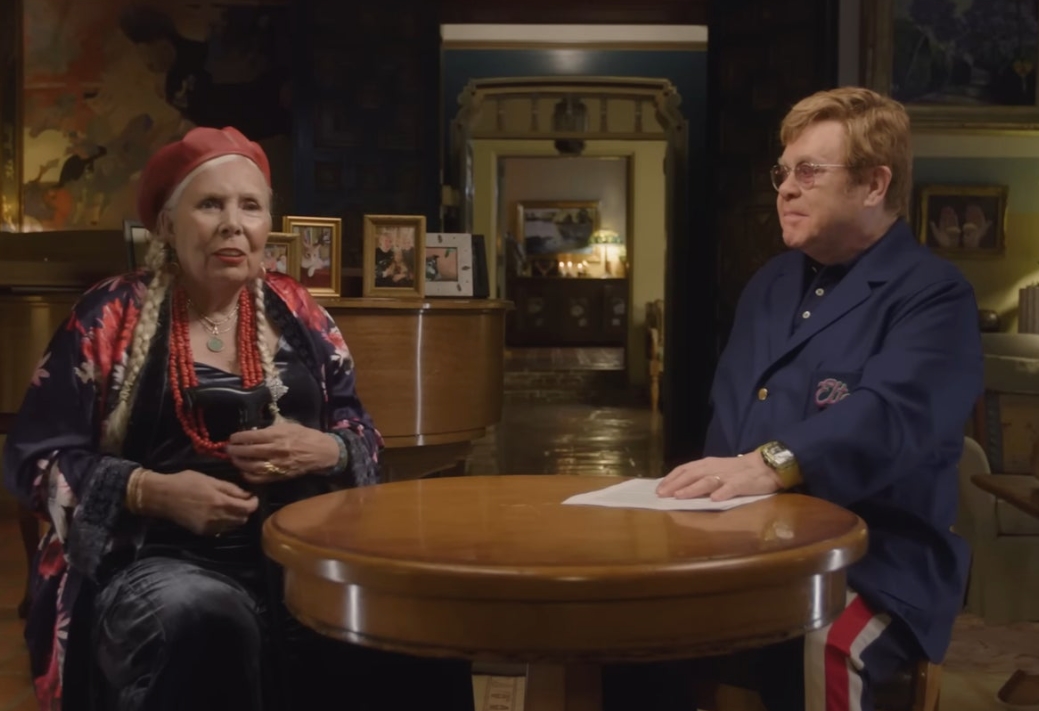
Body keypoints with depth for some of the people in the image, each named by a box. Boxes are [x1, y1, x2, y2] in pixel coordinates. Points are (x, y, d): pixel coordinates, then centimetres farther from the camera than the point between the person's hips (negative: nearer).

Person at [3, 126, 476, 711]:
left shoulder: (296, 313, 12)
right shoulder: (113, 318, 2)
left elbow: (365, 437, 16)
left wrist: (323, 450, -8)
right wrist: (155, 491, -14)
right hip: (163, 559, -3)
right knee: (207, 623, -38)